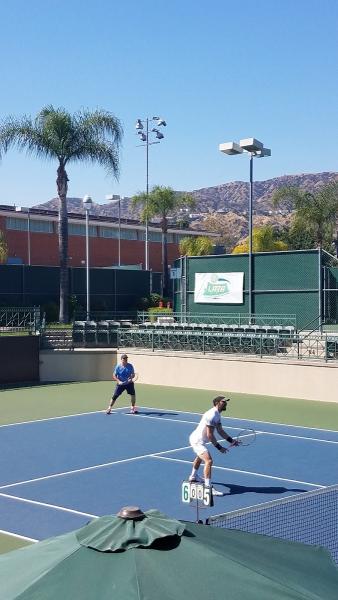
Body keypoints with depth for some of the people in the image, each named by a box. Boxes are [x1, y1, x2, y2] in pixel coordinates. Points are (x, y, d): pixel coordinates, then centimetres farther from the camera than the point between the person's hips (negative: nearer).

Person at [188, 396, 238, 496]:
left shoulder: (217, 415, 6)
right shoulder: (211, 415, -26)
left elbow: (220, 431, 8)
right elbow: (210, 435, -26)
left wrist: (231, 440, -2)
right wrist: (219, 447, -21)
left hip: (198, 440, 12)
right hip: (197, 441, -12)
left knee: (200, 457, 35)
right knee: (208, 461, -24)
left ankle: (194, 476, 60)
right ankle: (208, 487, -27)